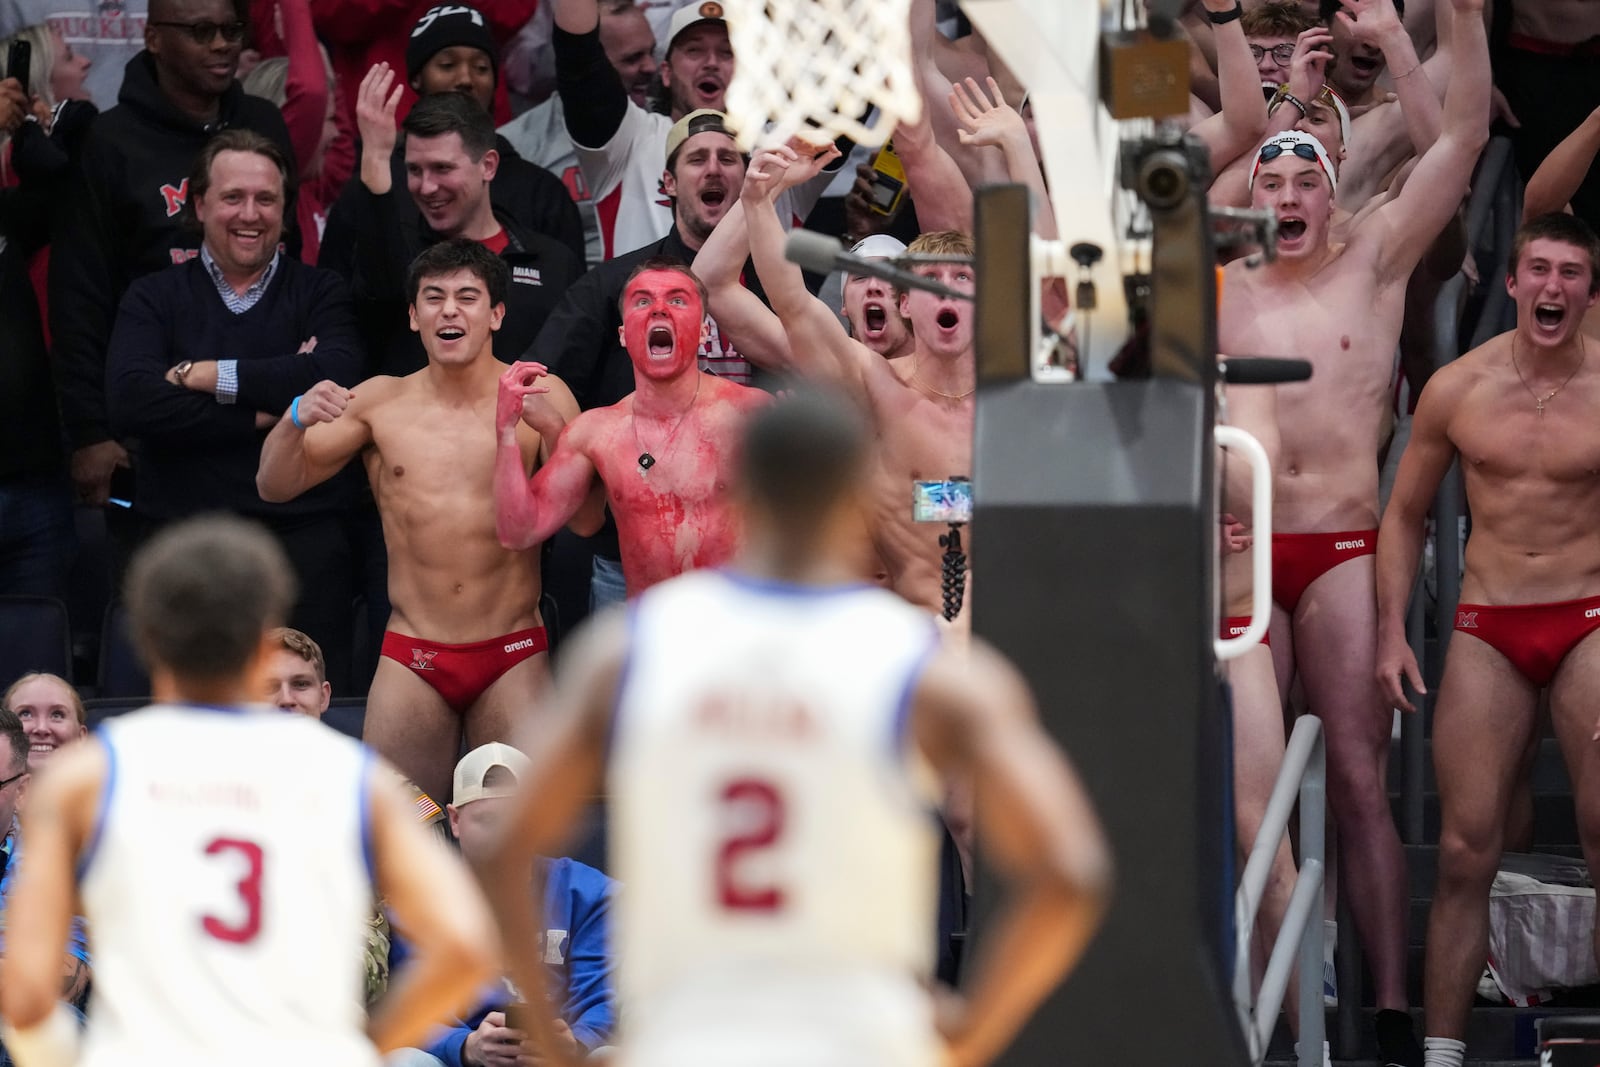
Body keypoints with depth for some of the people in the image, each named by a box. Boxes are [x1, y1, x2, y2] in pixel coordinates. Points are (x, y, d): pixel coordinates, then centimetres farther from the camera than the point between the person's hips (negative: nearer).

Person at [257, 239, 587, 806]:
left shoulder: (540, 397, 1)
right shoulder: (381, 403, 7)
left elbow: (587, 519, -5)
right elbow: (275, 486, 9)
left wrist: (553, 428, -20)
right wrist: (297, 419, -11)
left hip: (512, 657, -1)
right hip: (413, 660, 1)